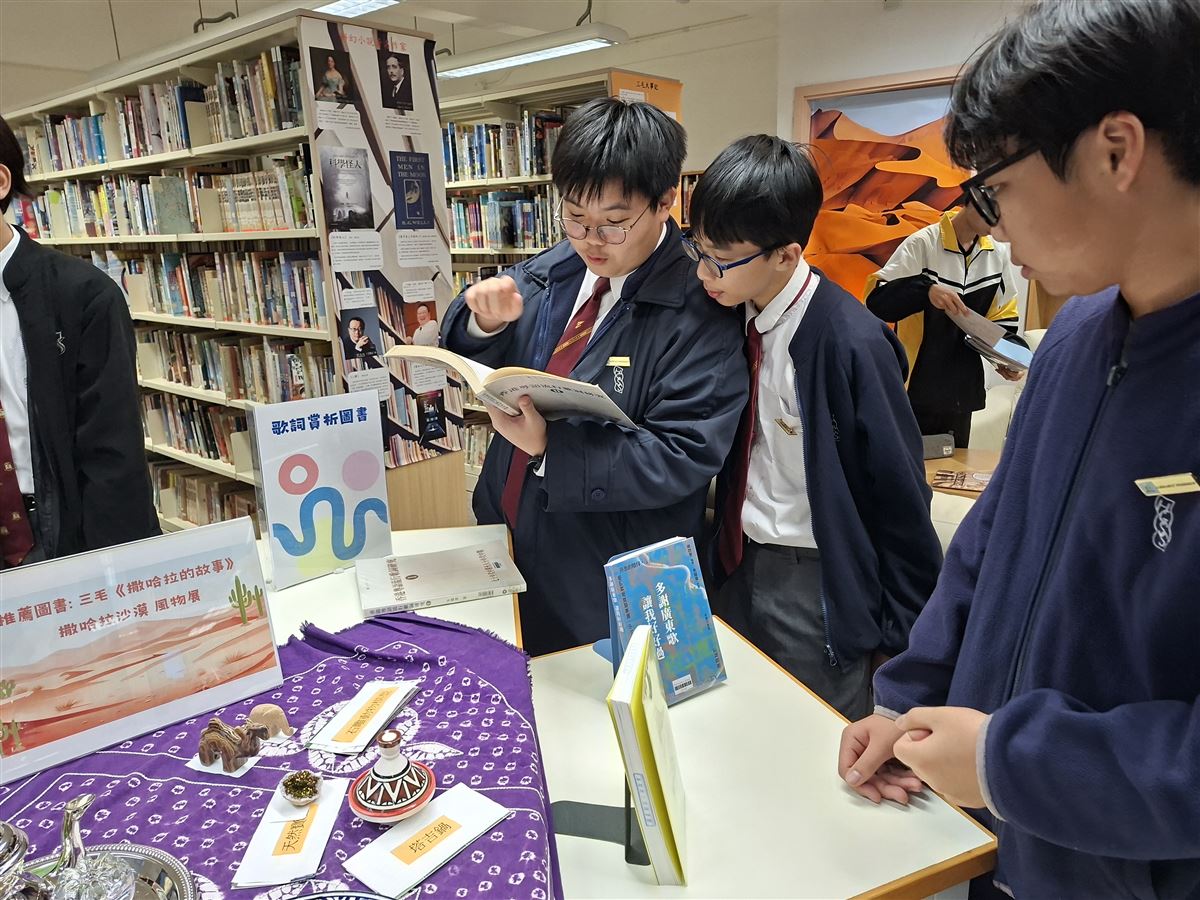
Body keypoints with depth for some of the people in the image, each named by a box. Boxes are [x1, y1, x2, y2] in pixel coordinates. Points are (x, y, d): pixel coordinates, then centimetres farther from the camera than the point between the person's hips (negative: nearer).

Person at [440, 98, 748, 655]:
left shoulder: (699, 312, -20)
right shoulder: (553, 271, -1)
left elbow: (682, 457, -24)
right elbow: (468, 362, 6)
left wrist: (550, 447, -32)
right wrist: (487, 321, -18)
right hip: (505, 534, 6)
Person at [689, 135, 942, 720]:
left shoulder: (850, 342, -23)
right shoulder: (732, 315, -4)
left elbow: (899, 495, -15)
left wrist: (903, 629, -7)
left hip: (816, 585, -6)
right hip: (738, 567, 6)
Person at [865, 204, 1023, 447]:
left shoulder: (999, 252, 6)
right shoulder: (922, 244, -11)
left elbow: (1003, 318, 16)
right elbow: (876, 298, -18)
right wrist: (926, 289, -33)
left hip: (962, 394, 5)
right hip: (917, 392, -5)